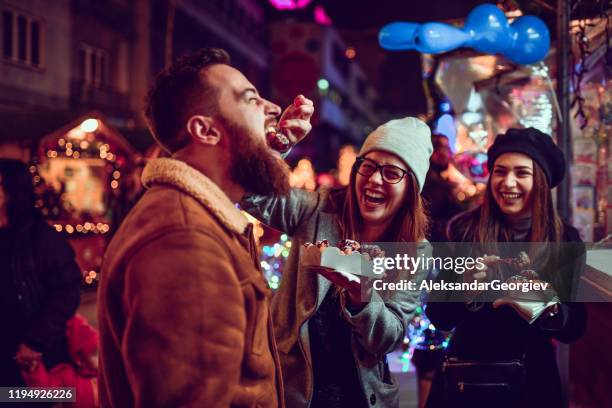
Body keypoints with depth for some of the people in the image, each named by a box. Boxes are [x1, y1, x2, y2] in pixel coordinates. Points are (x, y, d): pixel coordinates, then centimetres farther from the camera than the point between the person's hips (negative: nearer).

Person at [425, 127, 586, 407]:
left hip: (531, 384, 1)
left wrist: (549, 309, -23)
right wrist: (465, 288, -24)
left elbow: (574, 328, -4)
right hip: (464, 380, -1)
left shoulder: (565, 240, -5)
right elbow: (438, 318, -6)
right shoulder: (464, 230, -8)